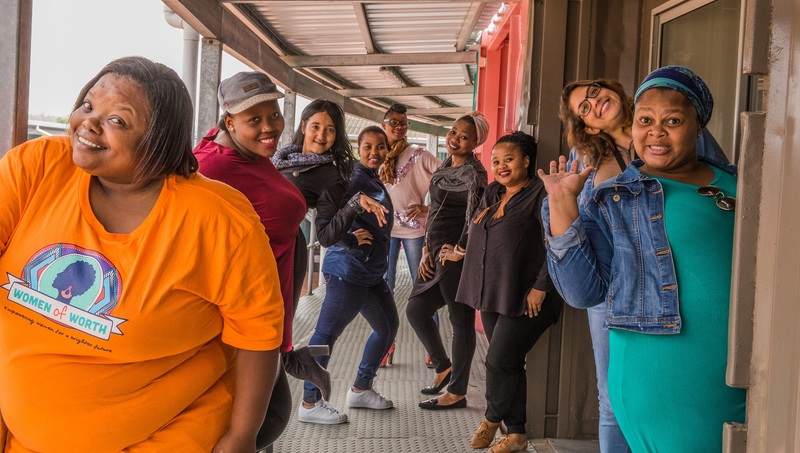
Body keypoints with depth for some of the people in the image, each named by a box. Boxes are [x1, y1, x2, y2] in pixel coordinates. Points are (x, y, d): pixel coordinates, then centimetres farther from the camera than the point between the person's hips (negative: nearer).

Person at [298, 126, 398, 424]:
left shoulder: (376, 182, 16)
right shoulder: (355, 178, -12)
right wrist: (349, 240, -24)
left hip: (371, 271, 11)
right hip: (349, 269, -10)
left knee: (387, 327, 19)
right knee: (328, 332, -6)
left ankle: (361, 390, 30)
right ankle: (310, 403, 0)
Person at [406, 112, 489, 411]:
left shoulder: (474, 172, -11)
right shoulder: (444, 168, 15)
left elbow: (475, 216, -19)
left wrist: (460, 250, -15)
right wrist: (427, 249, 13)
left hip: (455, 254, -9)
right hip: (436, 252, 9)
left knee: (461, 321, 0)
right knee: (416, 309, 12)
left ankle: (457, 393, 9)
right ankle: (443, 368, 29)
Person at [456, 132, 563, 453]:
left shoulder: (539, 194, -11)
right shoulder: (491, 194, 14)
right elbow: (477, 235, 26)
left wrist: (540, 287, -19)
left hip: (524, 298, -7)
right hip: (492, 294, 8)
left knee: (500, 362, -6)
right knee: (509, 365, 12)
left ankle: (492, 419, 19)